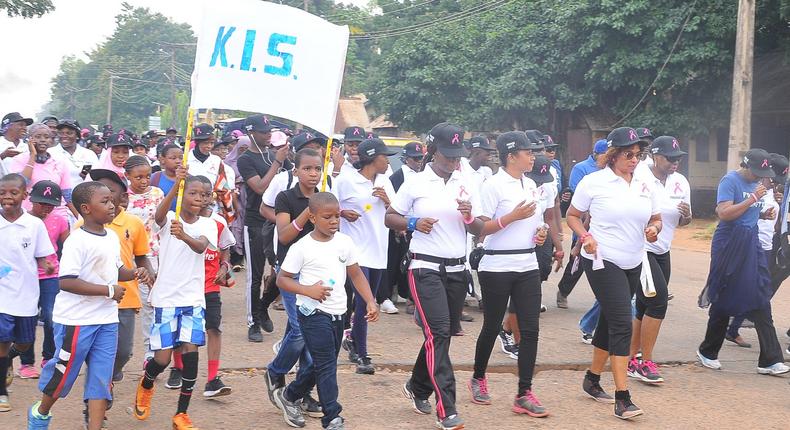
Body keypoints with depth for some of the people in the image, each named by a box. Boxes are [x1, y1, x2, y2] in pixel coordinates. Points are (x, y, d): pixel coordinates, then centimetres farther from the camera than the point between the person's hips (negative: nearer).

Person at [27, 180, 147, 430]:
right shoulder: (77, 241, -17)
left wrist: (133, 274, 2)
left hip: (107, 320, 7)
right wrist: (109, 291, -23)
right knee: (64, 372, 9)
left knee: (101, 378, 4)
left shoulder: (112, 237, 7)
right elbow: (66, 282, -25)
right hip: (76, 320, -7)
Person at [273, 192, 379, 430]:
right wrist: (308, 290, -21)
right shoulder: (302, 247, -11)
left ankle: (289, 395, 37)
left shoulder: (345, 242, 3)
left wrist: (370, 302, 1)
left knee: (323, 364, 16)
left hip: (337, 313, 6)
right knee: (326, 364, -10)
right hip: (314, 313, -6)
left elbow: (356, 274, 12)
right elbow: (282, 279, -6)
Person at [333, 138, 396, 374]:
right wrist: (342, 213, -18)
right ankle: (361, 355, -2)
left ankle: (352, 340, 35)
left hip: (379, 251, 6)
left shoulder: (384, 182, 10)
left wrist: (387, 201, -6)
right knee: (363, 303, -11)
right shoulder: (346, 180, -6)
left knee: (368, 302, 14)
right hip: (356, 250, -6)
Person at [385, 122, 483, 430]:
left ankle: (417, 388, 33)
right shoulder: (416, 184, -3)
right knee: (438, 332, -15)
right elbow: (390, 219, 4)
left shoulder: (465, 185, 8)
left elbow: (479, 230, 11)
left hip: (457, 269, 5)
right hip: (425, 268, -5)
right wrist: (413, 223, -14)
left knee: (440, 334, 11)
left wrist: (469, 217, -11)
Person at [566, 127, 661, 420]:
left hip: (633, 264, 6)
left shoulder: (645, 187, 9)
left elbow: (656, 219, 18)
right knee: (622, 324, -14)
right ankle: (622, 398, -15)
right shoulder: (594, 182, -7)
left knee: (609, 322, 16)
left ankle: (592, 380, 32)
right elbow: (572, 215, 1)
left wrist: (654, 228, -6)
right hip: (603, 262, -6)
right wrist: (586, 237, -17)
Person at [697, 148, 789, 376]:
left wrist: (765, 213, 8)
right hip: (729, 245, -7)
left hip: (751, 244, 7)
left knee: (760, 302, 0)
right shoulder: (730, 181, -11)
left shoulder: (756, 183, 13)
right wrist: (753, 198, -21)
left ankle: (770, 360, -1)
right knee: (724, 302, 3)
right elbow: (724, 213, -22)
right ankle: (708, 351, 21)